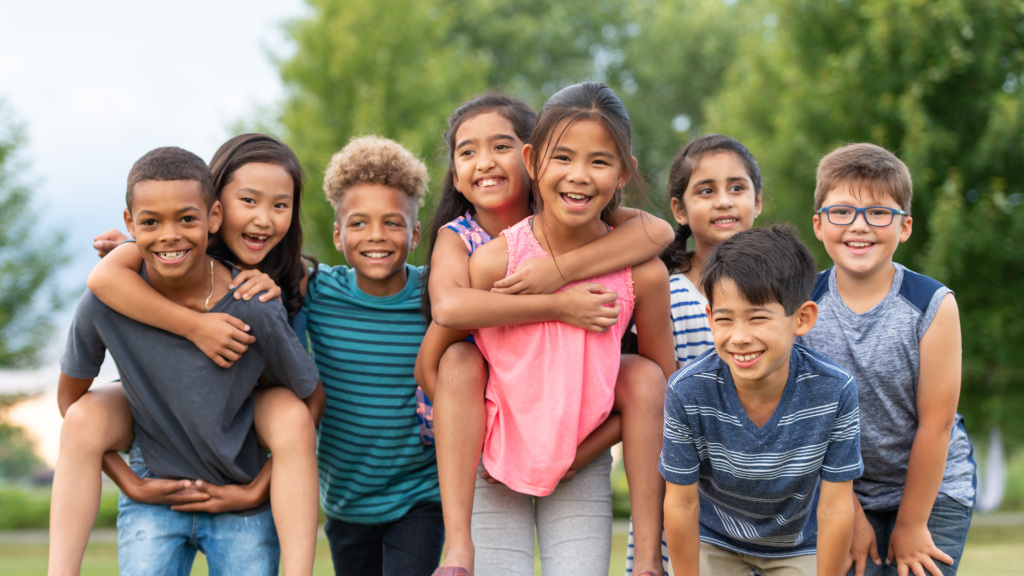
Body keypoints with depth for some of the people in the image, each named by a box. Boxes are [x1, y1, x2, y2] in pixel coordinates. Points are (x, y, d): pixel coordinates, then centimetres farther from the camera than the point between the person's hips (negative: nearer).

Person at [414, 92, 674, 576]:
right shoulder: (457, 237, -12)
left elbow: (659, 231, -28)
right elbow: (448, 306, -36)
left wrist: (559, 269, -37)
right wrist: (558, 306, -39)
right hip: (488, 411, -1)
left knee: (644, 374, -20)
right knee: (459, 359, -29)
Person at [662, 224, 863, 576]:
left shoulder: (834, 390, -29)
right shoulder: (688, 391, -30)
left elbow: (835, 507, -18)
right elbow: (681, 503, -17)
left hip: (799, 545, 0)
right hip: (713, 540, 0)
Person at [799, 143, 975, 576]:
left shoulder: (933, 306, -16)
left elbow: (935, 424, -11)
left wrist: (910, 525, -6)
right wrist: (850, 515, -2)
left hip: (933, 491, -1)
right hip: (843, 493, 2)